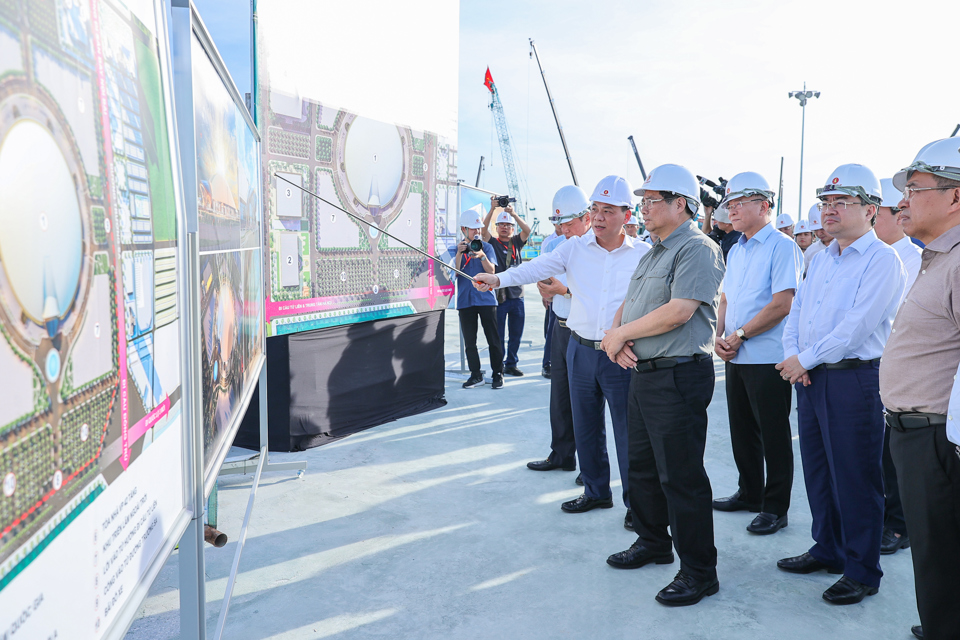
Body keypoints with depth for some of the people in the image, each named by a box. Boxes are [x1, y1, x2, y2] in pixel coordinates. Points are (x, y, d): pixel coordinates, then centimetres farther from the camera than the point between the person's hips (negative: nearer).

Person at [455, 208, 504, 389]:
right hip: (465, 300, 1)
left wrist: (482, 256, -22)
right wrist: (459, 253, -16)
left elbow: (491, 271, -5)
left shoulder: (486, 247, 6)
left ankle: (498, 373, 8)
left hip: (486, 298, -1)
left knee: (493, 338, -1)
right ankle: (476, 375, 13)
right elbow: (455, 272, -3)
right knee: (469, 340, 4)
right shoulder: (456, 249, 9)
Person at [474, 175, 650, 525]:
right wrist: (499, 278, -27)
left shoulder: (644, 254, -1)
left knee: (628, 430, 1)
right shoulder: (575, 248, 3)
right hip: (580, 349, 3)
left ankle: (635, 502, 17)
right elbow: (538, 267, -9)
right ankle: (596, 492, 32)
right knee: (585, 427, 14)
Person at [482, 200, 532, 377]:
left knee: (516, 333, 9)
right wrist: (492, 209, -23)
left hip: (517, 295, 3)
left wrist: (513, 213, -20)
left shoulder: (517, 242, 10)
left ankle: (511, 364, 22)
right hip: (499, 295, -3)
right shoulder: (493, 243, 4)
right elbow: (484, 229, -13)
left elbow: (527, 230, -6)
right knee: (498, 334, 1)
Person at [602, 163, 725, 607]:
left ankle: (699, 572, 9)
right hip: (642, 372, 10)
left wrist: (620, 334, -13)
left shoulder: (697, 249, -12)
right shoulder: (652, 254, 19)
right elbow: (628, 306, 19)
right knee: (642, 468, 19)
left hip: (679, 375, -10)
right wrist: (616, 333, -4)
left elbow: (678, 312, -23)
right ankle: (652, 542, 37)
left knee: (681, 477, -3)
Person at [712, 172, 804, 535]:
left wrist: (740, 334, -16)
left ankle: (775, 508, 13)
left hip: (767, 358, -8)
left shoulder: (782, 247, -11)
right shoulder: (736, 251, 15)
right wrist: (720, 337, 1)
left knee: (773, 436, 2)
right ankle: (749, 494, 30)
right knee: (742, 430, 16)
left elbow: (782, 304, -19)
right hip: (736, 357, 8)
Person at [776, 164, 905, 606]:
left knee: (854, 478, 1)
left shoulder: (881, 260, -11)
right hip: (809, 377, 8)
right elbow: (797, 309, 14)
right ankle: (828, 549, 32)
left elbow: (856, 326, -20)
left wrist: (806, 359, -14)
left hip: (854, 379, -8)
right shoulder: (821, 258, 15)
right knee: (818, 470, 16)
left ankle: (861, 571, 15)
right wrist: (792, 355, -3)